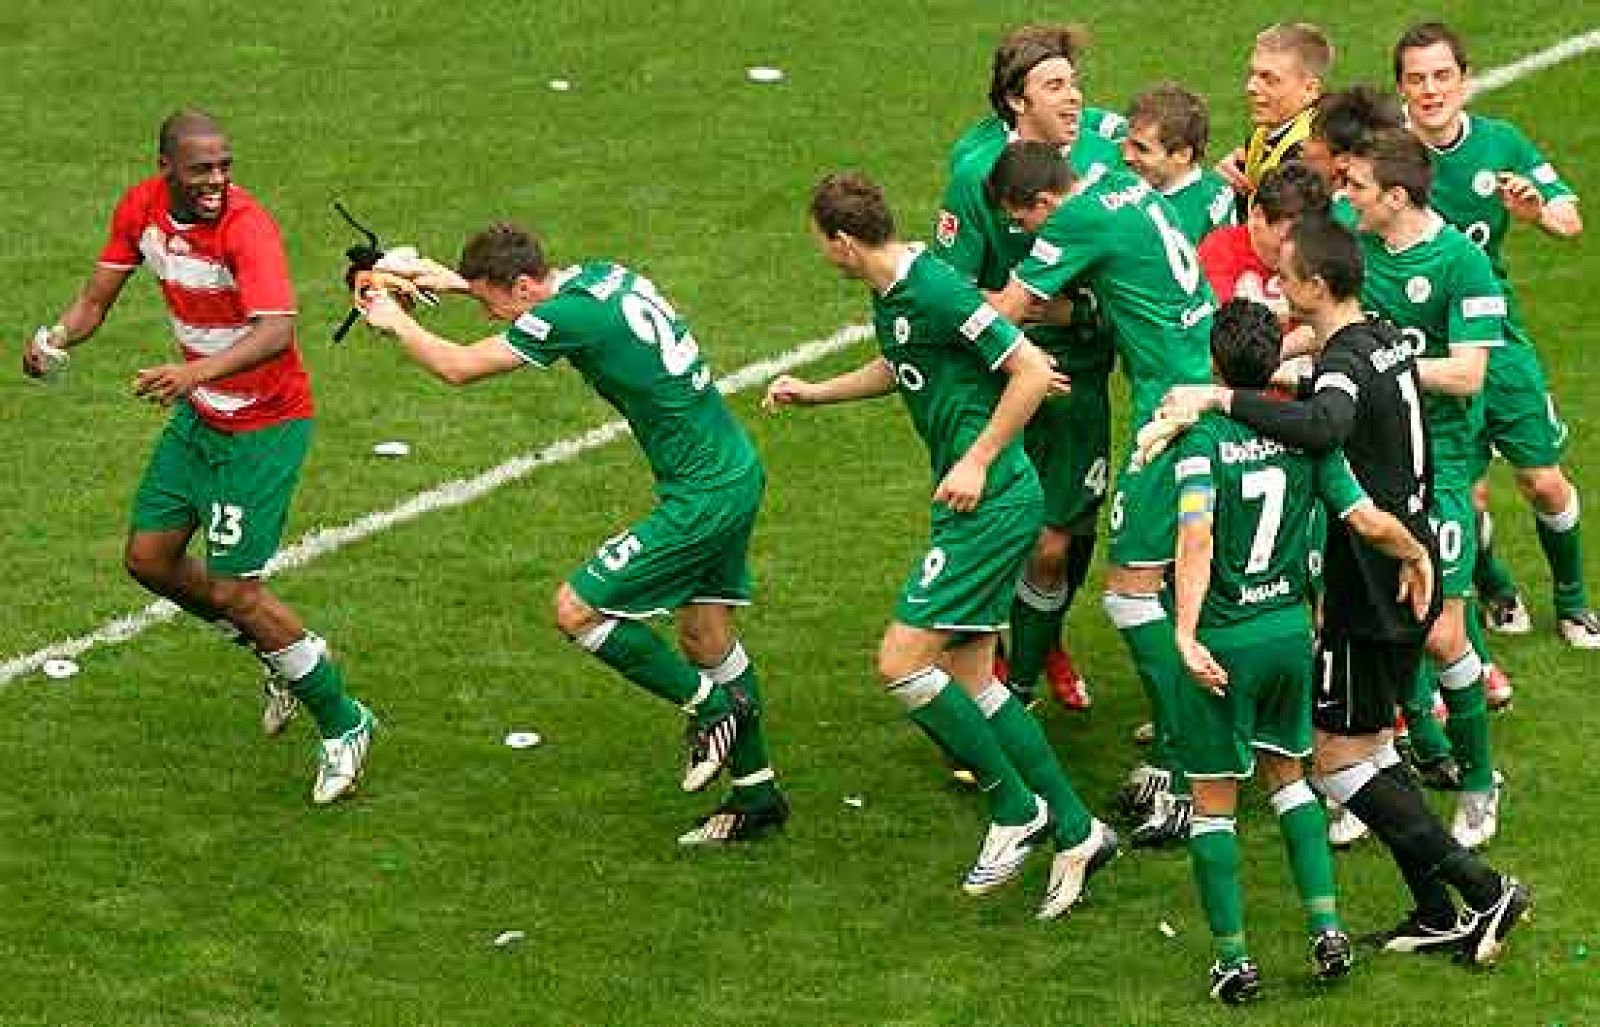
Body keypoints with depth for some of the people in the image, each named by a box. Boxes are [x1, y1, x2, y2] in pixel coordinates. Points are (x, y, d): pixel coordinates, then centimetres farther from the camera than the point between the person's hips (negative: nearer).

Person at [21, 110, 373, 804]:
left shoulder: (247, 226, -28)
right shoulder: (141, 208, -6)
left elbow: (276, 331, -42)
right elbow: (98, 297, 2)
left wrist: (197, 372, -58)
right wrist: (57, 336, -21)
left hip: (265, 425, -8)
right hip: (198, 414, 8)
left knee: (232, 589, -8)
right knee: (148, 558, 11)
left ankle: (343, 726, 11)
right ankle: (284, 655, 32)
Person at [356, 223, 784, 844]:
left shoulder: (570, 317, -21)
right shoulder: (602, 275, 5)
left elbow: (457, 367, -11)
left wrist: (395, 321, 6)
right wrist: (455, 280, 30)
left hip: (702, 497, -10)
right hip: (735, 472, 10)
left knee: (577, 610, -5)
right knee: (706, 637, 15)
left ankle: (711, 707, 7)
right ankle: (757, 797, 22)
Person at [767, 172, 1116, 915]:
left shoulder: (936, 292, -19)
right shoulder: (887, 294, 11)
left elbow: (1032, 372, -21)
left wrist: (977, 463, -19)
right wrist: (814, 393, 28)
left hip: (993, 504, -10)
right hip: (985, 509, 10)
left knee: (903, 660, -10)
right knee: (967, 674, 10)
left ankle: (1016, 807, 2)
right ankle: (1074, 831, 16)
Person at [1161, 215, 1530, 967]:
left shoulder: (1345, 363, -21)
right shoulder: (1388, 342, 8)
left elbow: (1322, 426, -45)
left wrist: (1221, 398, -42)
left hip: (1371, 594, -9)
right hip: (1410, 577, 9)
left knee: (1338, 758, -2)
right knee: (1368, 748, 17)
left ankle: (1481, 890, -2)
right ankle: (1440, 913, 17)